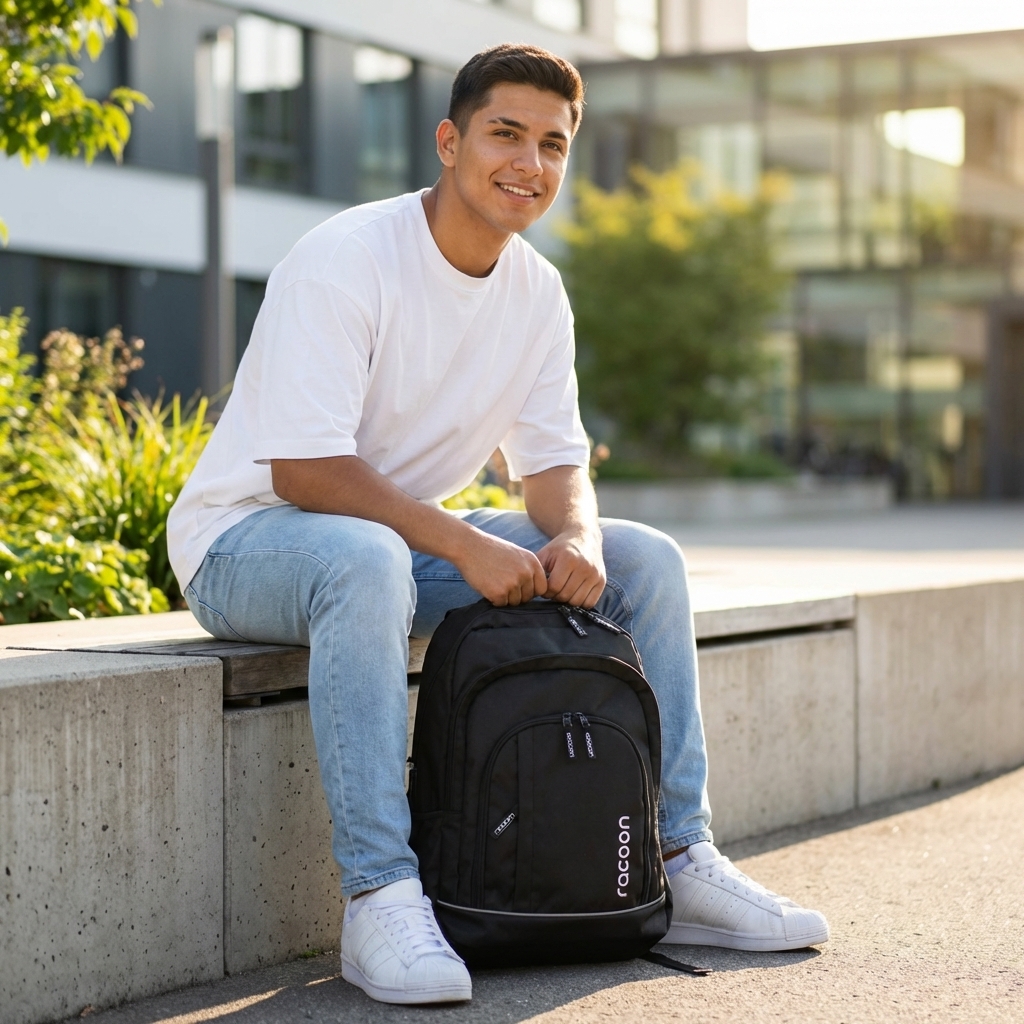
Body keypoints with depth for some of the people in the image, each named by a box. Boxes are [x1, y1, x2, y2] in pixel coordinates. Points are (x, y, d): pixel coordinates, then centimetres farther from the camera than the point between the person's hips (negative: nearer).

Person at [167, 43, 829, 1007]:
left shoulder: (537, 291, 3)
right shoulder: (342, 260, -20)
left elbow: (555, 459, 5)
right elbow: (305, 469, -26)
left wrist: (577, 539, -19)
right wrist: (467, 547, -33)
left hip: (409, 538, 7)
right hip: (248, 536, -7)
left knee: (646, 559, -3)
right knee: (366, 560, -42)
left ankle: (676, 860, 1)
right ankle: (379, 898, -37)